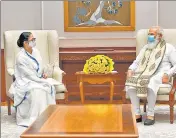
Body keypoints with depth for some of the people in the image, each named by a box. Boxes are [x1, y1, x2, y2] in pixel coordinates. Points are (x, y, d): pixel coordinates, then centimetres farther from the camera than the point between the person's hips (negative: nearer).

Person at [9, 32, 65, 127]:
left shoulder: (35, 51, 3)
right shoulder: (20, 57, -19)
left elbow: (40, 66, 16)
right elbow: (29, 75, -20)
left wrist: (43, 74, -5)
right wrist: (43, 81, -18)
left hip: (37, 80, 7)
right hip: (25, 82, -7)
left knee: (49, 87, -19)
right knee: (36, 90, -34)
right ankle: (34, 118, -25)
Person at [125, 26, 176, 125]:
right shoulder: (146, 48, 27)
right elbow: (136, 62, 25)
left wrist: (168, 74, -14)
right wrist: (130, 70, 3)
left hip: (159, 75, -5)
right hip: (144, 74, 5)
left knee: (150, 85, -40)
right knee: (130, 84, -28)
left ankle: (151, 115, -30)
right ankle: (137, 114, -24)